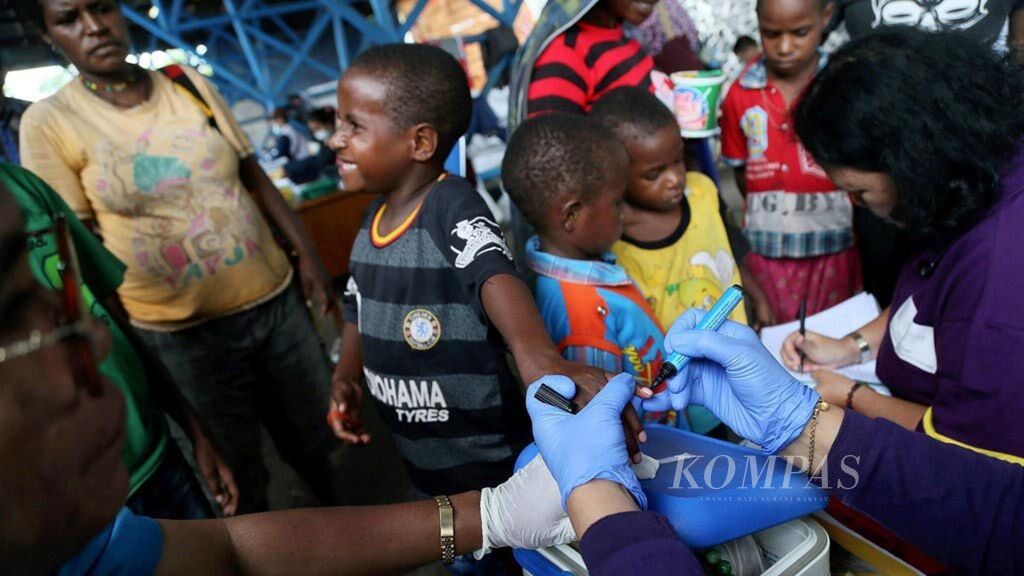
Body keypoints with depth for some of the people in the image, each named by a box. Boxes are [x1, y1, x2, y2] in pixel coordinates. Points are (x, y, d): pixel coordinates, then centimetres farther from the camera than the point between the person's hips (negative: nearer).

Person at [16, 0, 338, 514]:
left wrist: (306, 254, 1)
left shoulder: (188, 84, 4)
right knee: (237, 483, 13)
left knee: (323, 444, 17)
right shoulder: (49, 122, -5)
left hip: (277, 301, 3)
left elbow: (255, 177, 6)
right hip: (183, 334, -3)